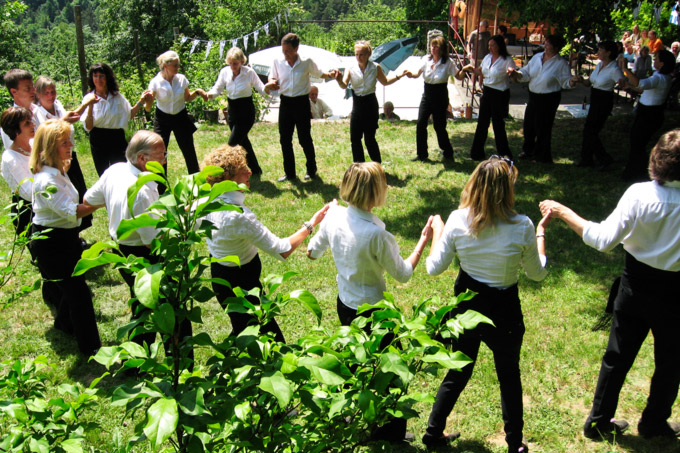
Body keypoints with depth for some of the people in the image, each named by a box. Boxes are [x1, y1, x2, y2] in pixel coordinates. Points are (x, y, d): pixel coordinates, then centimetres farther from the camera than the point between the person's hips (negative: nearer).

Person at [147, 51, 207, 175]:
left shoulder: (181, 79, -5)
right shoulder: (155, 82, -13)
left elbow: (187, 98, 10)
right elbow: (148, 108, -14)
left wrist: (197, 92, -8)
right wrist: (147, 101, -36)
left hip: (181, 118, 2)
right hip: (162, 119, -2)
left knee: (189, 152, 7)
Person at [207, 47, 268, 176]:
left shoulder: (249, 72, -13)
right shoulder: (225, 72, -4)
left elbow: (261, 88, -7)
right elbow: (217, 88, 1)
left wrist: (267, 89, -30)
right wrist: (209, 94, -21)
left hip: (246, 112, -6)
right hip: (232, 110, 6)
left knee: (232, 144, -11)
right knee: (242, 141, 18)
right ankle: (255, 169, 35)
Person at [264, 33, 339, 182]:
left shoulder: (307, 62, -6)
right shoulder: (278, 62, -1)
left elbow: (319, 73, 9)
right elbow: (272, 78, 12)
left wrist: (330, 74, -11)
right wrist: (271, 83, -12)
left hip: (302, 102, -3)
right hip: (285, 103, 3)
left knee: (305, 139, 2)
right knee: (285, 139, 5)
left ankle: (311, 170, 22)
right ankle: (289, 173, 17)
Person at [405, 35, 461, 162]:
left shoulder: (448, 62, -10)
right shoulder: (426, 59, -1)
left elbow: (458, 76, -6)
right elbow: (418, 74, 2)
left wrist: (464, 70, -26)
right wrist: (411, 74, -19)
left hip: (440, 97, -4)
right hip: (427, 95, 4)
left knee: (439, 126, -1)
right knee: (420, 124, -1)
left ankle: (448, 154, 19)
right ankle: (421, 154, 12)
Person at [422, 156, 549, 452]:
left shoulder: (458, 220, -16)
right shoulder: (521, 227, -21)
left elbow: (434, 267, -7)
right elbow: (537, 273, -4)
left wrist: (436, 231, 8)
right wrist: (541, 230, 8)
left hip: (465, 305, 3)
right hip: (504, 310, -2)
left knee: (458, 371, 23)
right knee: (509, 375, 21)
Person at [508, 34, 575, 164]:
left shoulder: (561, 63, -9)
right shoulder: (537, 57, 4)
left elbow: (565, 81, -8)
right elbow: (526, 73, 5)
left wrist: (571, 83, -30)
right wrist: (516, 73, -12)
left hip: (549, 99, -5)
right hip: (533, 96, 6)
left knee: (542, 127, 2)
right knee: (528, 124, 15)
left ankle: (541, 155, 19)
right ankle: (528, 151, 35)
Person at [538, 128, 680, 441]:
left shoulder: (639, 195, -21)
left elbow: (604, 239, -20)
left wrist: (564, 213, -12)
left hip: (636, 284, 1)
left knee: (618, 356, 17)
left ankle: (599, 421, 32)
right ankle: (653, 424, 39)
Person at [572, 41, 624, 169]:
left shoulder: (614, 69, -18)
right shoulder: (599, 65, 6)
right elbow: (589, 82, 10)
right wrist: (581, 80, -11)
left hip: (604, 102, -8)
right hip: (595, 101, 8)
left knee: (590, 131, -4)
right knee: (590, 130, 14)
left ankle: (604, 158, 10)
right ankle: (587, 159, 25)